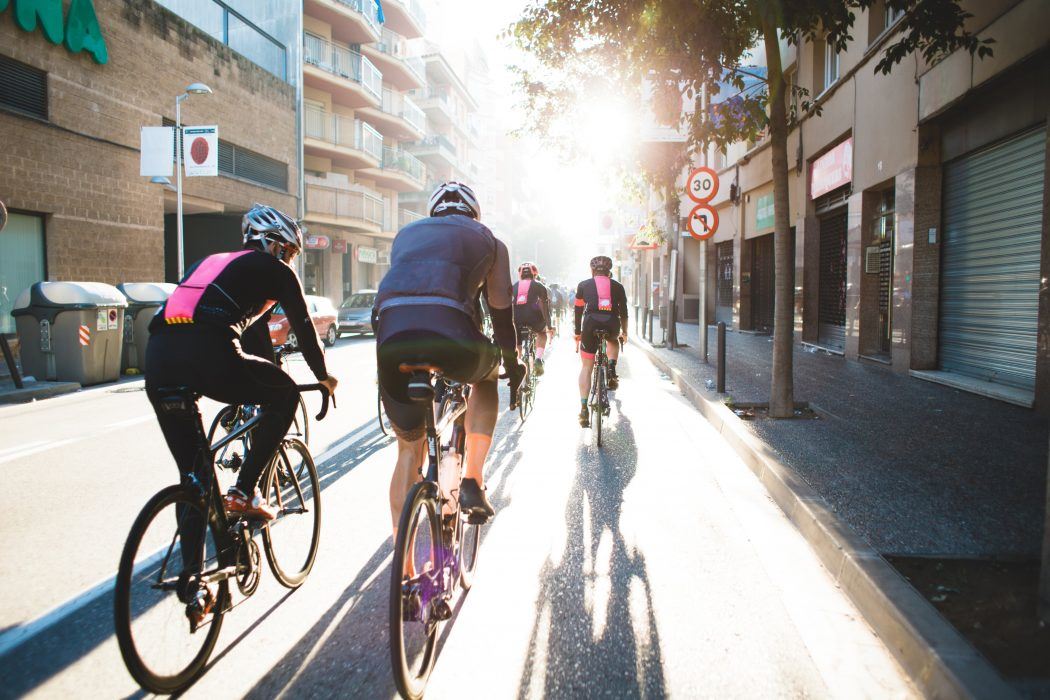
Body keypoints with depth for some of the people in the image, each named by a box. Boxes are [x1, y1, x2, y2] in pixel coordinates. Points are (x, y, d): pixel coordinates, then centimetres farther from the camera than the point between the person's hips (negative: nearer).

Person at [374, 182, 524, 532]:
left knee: (408, 449, 19)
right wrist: (513, 365, 37)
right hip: (449, 336, -2)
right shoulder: (487, 239, 25)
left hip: (391, 336, 3)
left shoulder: (406, 233, 33)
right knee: (487, 376, 34)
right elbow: (500, 311, 25)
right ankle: (472, 483, 22)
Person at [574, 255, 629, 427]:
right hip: (612, 325, 1)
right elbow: (623, 311, 23)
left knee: (586, 367, 9)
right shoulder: (617, 286, 18)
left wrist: (577, 332, 28)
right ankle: (611, 369, 15)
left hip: (591, 324, -1)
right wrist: (624, 332, 35)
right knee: (613, 341, 38)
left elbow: (578, 311, 18)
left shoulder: (583, 285, 17)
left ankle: (584, 408, 1)